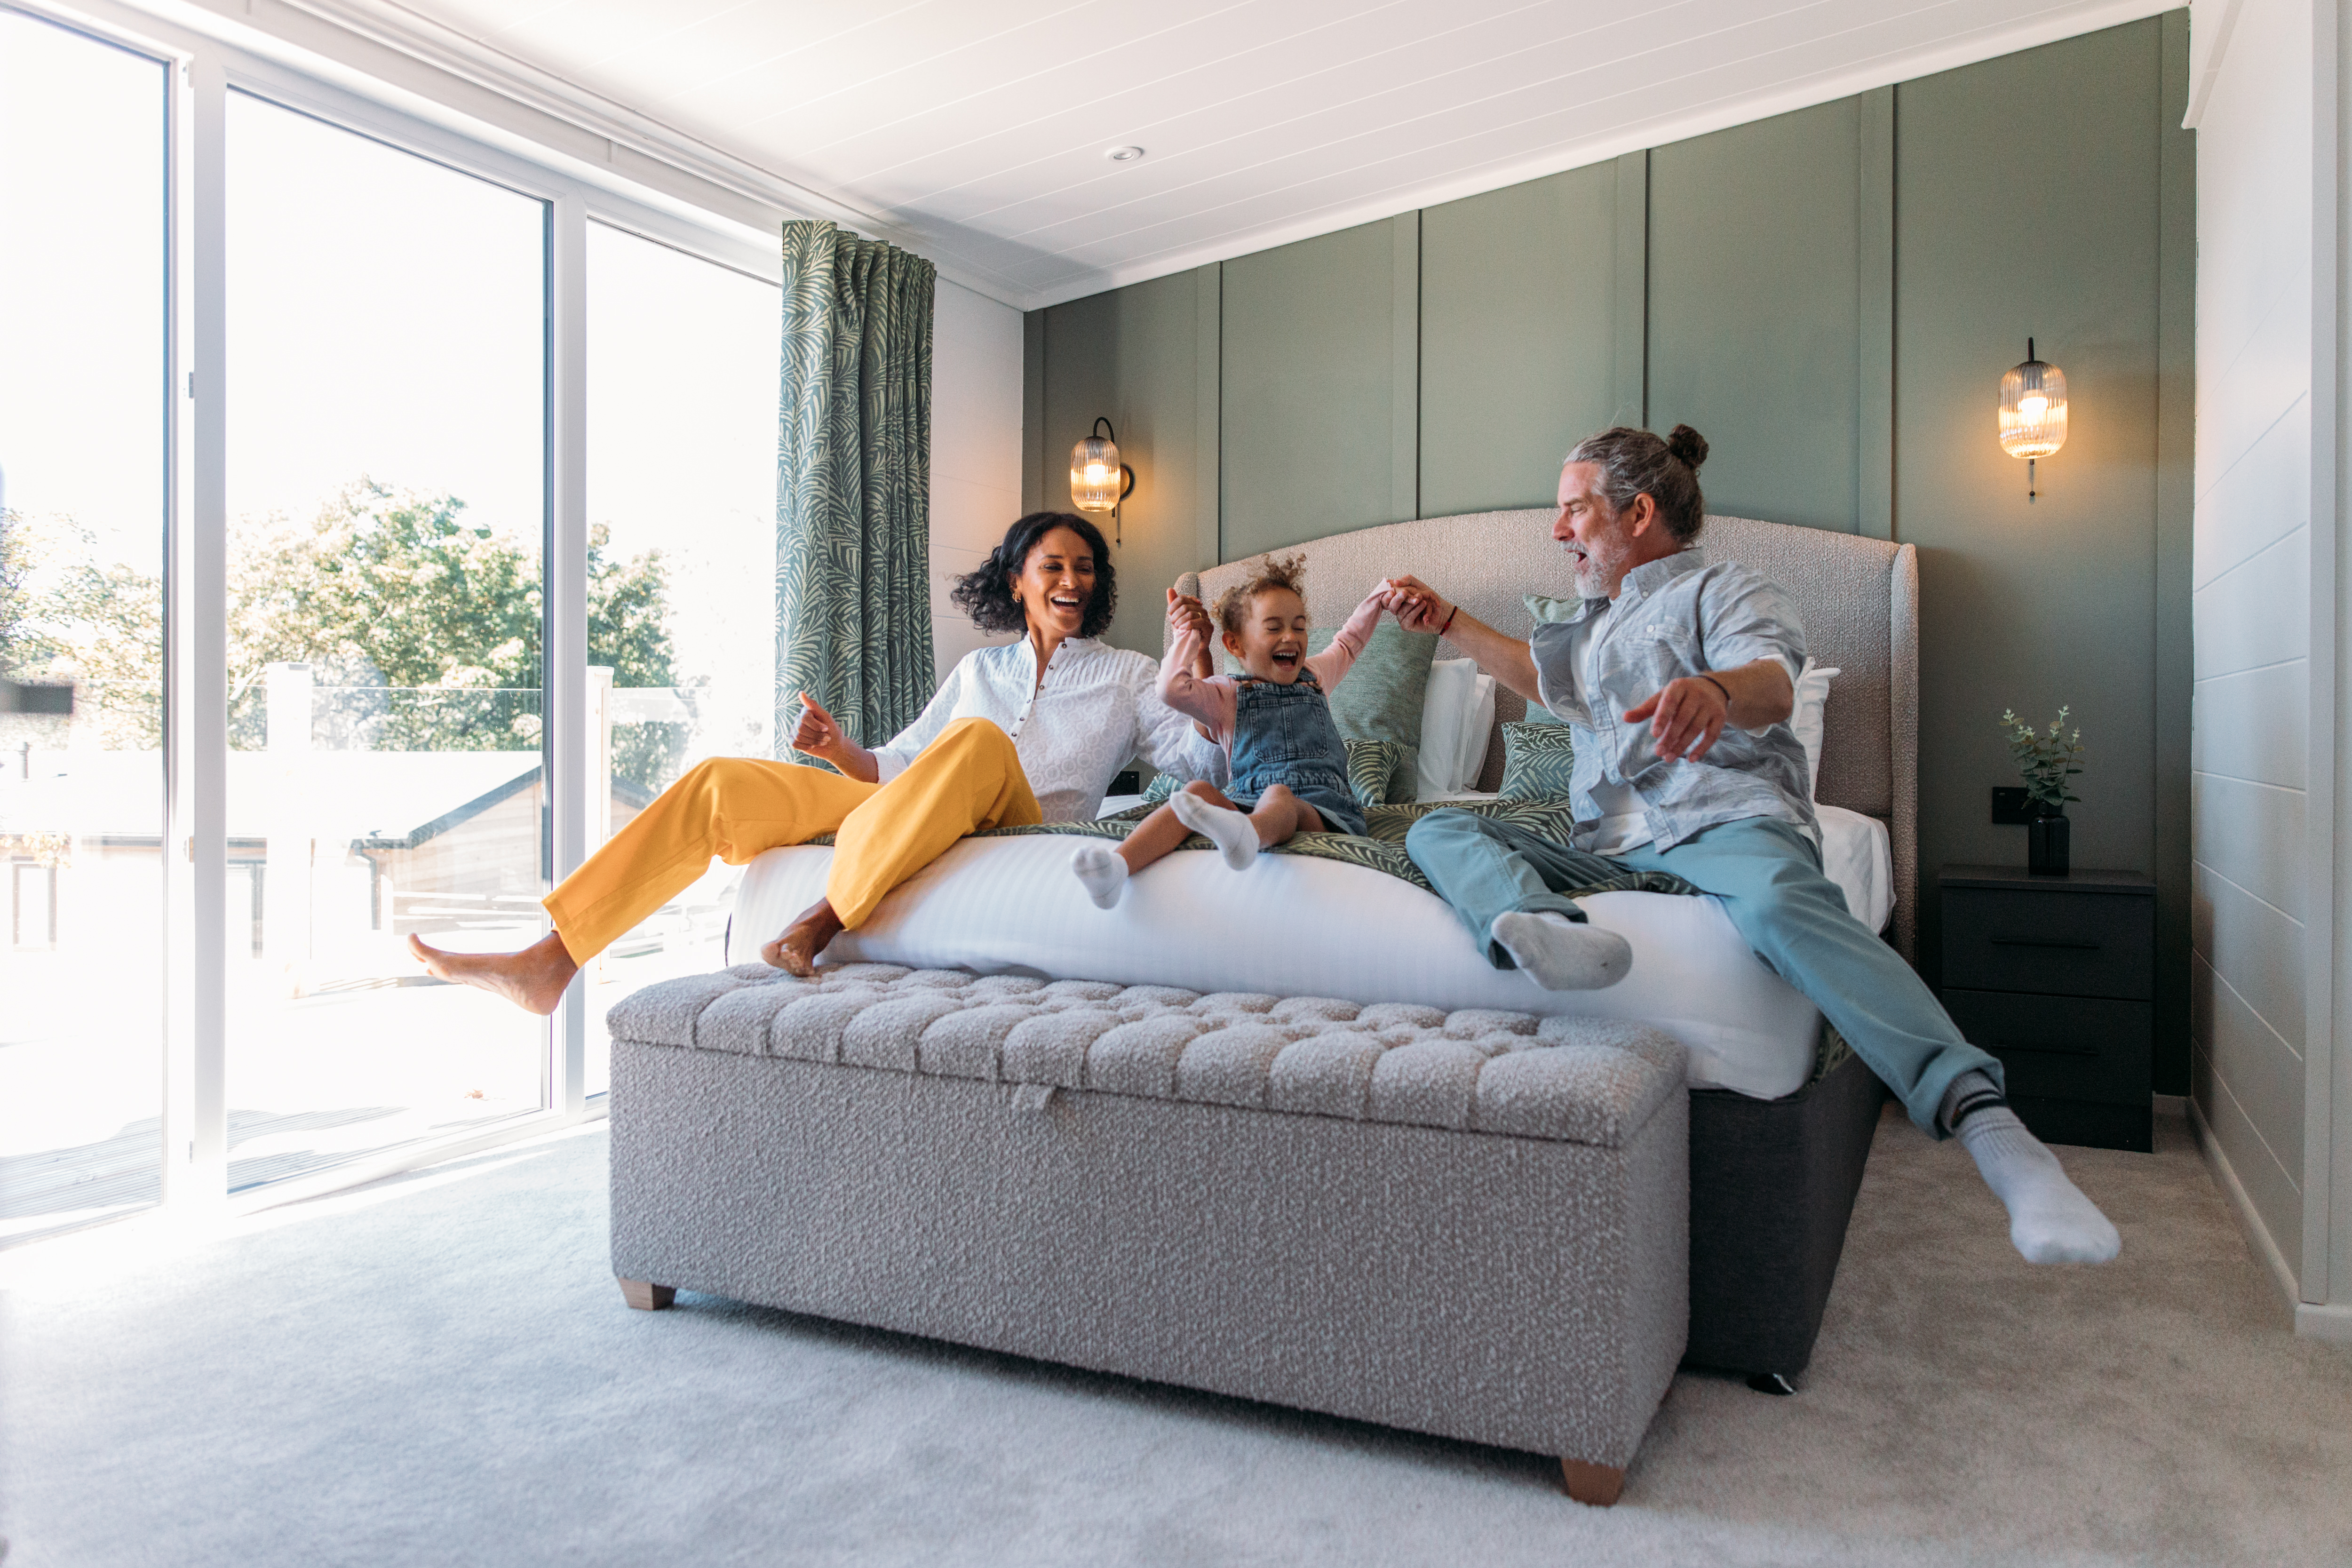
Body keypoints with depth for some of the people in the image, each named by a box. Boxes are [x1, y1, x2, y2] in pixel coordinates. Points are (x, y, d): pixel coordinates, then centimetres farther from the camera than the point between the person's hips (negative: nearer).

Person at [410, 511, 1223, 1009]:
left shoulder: (1127, 676, 17)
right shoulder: (980, 669, 26)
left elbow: (1205, 761, 4)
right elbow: (896, 762, 19)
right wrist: (840, 749, -2)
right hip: (904, 813, 5)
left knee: (980, 737, -38)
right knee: (717, 783, -9)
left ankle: (812, 930, -41)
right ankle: (550, 960, -9)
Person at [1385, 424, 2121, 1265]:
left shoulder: (1720, 588, 7)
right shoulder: (1596, 623, 33)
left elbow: (1773, 682, -15)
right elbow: (1542, 675, 53)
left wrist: (1716, 688, -41)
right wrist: (1448, 620, 50)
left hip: (1722, 823, -6)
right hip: (1605, 847, 6)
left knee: (1782, 902, -42)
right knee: (1438, 832, -15)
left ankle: (1989, 1125, -52)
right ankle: (1534, 924, -48)